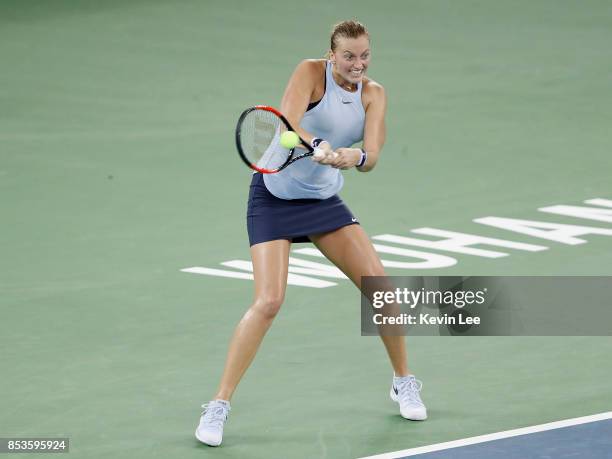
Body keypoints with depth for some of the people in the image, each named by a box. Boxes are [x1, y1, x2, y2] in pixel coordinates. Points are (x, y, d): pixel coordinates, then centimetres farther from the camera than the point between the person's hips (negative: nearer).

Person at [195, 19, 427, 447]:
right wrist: (319, 146, -50)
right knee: (268, 301, -17)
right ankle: (219, 405, -8)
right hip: (275, 195, -5)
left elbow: (372, 155, -17)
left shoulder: (373, 94, -3)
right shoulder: (311, 73, -16)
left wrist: (355, 157, -39)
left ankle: (404, 382, 19)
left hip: (324, 199, 5)